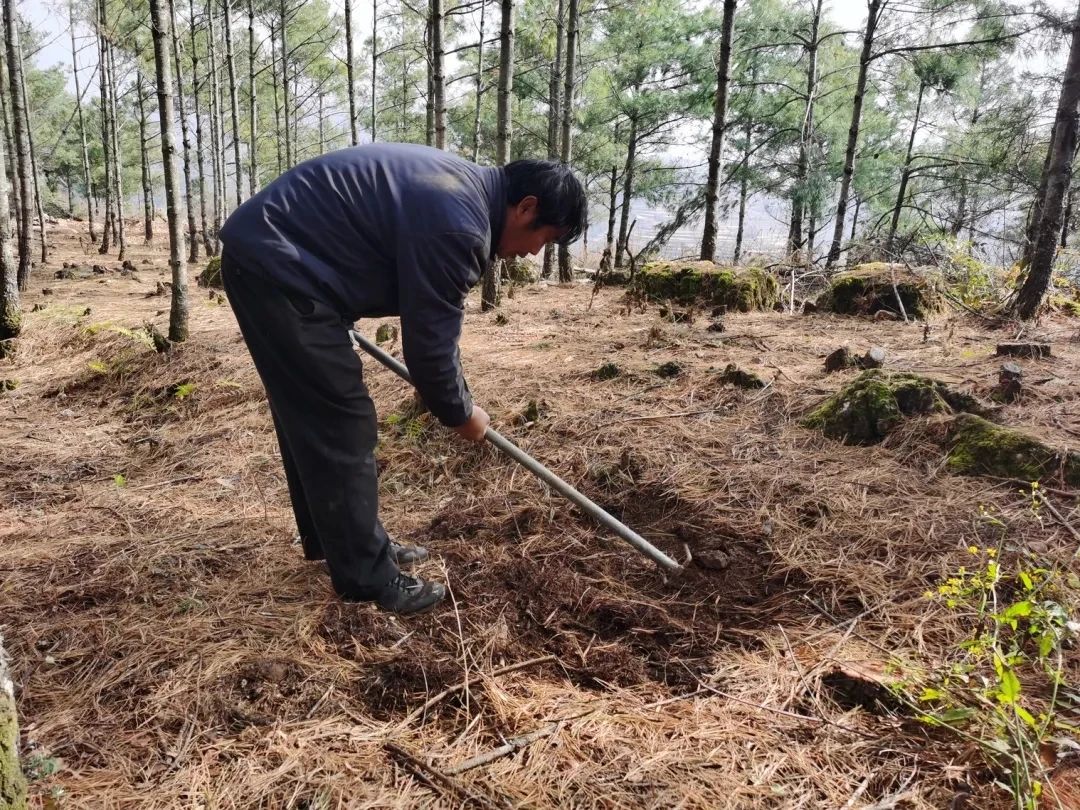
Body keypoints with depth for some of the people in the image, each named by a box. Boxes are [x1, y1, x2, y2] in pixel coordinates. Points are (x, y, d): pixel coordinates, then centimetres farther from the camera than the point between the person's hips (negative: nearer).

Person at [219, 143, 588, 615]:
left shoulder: (464, 189, 12)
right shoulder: (458, 225, -22)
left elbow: (434, 324, 21)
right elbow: (429, 341, -16)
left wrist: (454, 396, 25)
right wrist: (460, 414, 1)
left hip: (267, 255, 11)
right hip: (277, 265, -11)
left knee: (313, 419, 17)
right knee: (341, 423, -6)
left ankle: (337, 543, 32)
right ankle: (367, 579, 6)